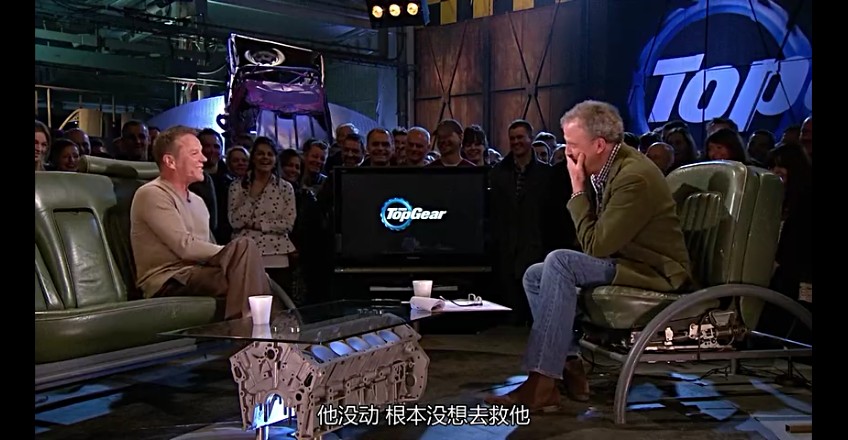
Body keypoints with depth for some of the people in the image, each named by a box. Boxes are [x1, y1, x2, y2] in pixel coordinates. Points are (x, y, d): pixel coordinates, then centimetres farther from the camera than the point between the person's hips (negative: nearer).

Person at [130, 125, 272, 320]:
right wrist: (233, 254, -10)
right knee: (244, 247, -26)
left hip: (199, 276, 8)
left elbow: (209, 250, 14)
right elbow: (186, 247, -14)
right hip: (168, 283, -8)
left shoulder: (197, 201, 22)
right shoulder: (152, 194, -4)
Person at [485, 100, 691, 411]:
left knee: (560, 261, -28)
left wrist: (578, 190, -17)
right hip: (625, 260, 10)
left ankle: (542, 384, -28)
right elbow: (596, 242, 13)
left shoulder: (634, 177, -23)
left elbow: (596, 246, -23)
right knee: (535, 276, 2)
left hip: (654, 272, -10)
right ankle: (570, 366, -4)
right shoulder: (603, 169, 4)